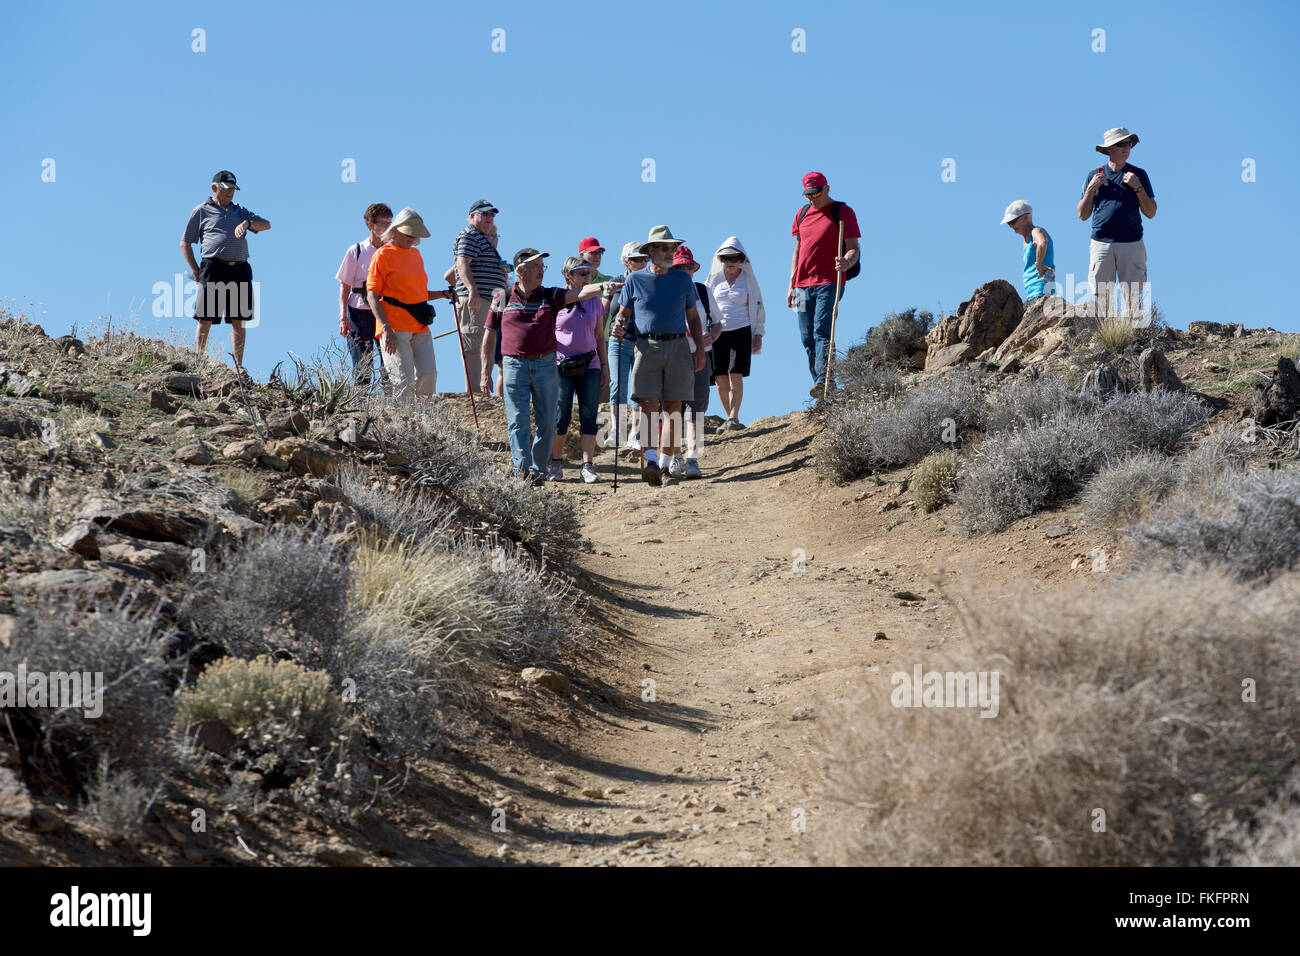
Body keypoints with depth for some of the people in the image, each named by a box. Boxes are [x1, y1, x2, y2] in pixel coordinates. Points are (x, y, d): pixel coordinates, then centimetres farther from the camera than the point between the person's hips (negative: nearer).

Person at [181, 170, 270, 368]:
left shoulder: (240, 211, 21)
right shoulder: (202, 211, 10)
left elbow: (266, 225, 11)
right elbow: (185, 243, 10)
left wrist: (247, 223, -10)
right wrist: (195, 270, -1)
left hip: (240, 269, 4)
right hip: (214, 269, -4)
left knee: (239, 321, 3)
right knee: (205, 320, -6)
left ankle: (239, 366, 7)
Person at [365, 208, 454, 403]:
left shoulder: (416, 254, 19)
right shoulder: (383, 255, -3)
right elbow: (372, 295, -7)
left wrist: (442, 294, 11)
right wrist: (386, 327, -16)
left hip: (420, 328, 7)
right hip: (395, 328, -7)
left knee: (429, 375, -3)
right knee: (403, 381, -11)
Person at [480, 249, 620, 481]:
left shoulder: (550, 296, 8)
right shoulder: (503, 299, 6)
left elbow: (578, 294, -10)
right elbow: (489, 336, 9)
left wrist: (602, 287, -30)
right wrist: (486, 372, 5)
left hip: (545, 364, 2)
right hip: (514, 366, -1)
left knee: (547, 423, 2)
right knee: (518, 422, -7)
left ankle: (537, 468, 13)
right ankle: (523, 469, -10)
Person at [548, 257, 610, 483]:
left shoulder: (595, 302, 10)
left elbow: (600, 338, 15)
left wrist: (605, 366, 9)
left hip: (590, 365, 3)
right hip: (561, 365, -3)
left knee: (589, 416, -4)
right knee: (561, 417, 1)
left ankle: (588, 466, -3)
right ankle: (556, 463, 15)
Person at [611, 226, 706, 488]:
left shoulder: (682, 279, 12)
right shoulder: (635, 280, 7)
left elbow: (693, 317, 17)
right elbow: (623, 314, 13)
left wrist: (700, 348, 8)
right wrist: (619, 327, -10)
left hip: (678, 347, 2)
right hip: (647, 346, -2)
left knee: (673, 408, 0)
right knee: (648, 406, -13)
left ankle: (666, 466, 3)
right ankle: (650, 460, -21)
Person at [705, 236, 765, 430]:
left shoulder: (748, 279, 4)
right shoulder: (715, 279, 8)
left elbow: (758, 307, 8)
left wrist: (758, 335, 3)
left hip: (741, 332, -2)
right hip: (718, 333, 2)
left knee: (735, 375, -15)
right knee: (720, 378, -1)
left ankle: (734, 418, -21)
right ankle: (729, 418, 9)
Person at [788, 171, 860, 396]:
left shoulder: (843, 212, 0)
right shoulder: (802, 214, 17)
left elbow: (854, 249, -4)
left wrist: (847, 262, -27)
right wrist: (791, 286, 17)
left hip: (829, 283, -6)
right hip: (803, 285, 6)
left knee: (822, 331, -19)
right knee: (807, 337, 1)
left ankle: (824, 380, -26)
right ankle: (821, 386, 5)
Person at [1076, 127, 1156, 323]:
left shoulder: (1139, 175, 10)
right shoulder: (1094, 175, 13)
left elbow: (1150, 213, 6)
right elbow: (1083, 215, 11)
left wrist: (1138, 187, -6)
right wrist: (1091, 189, -3)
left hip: (1131, 244, -1)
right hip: (1101, 243, 1)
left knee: (1134, 299, -7)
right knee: (1100, 298, -4)